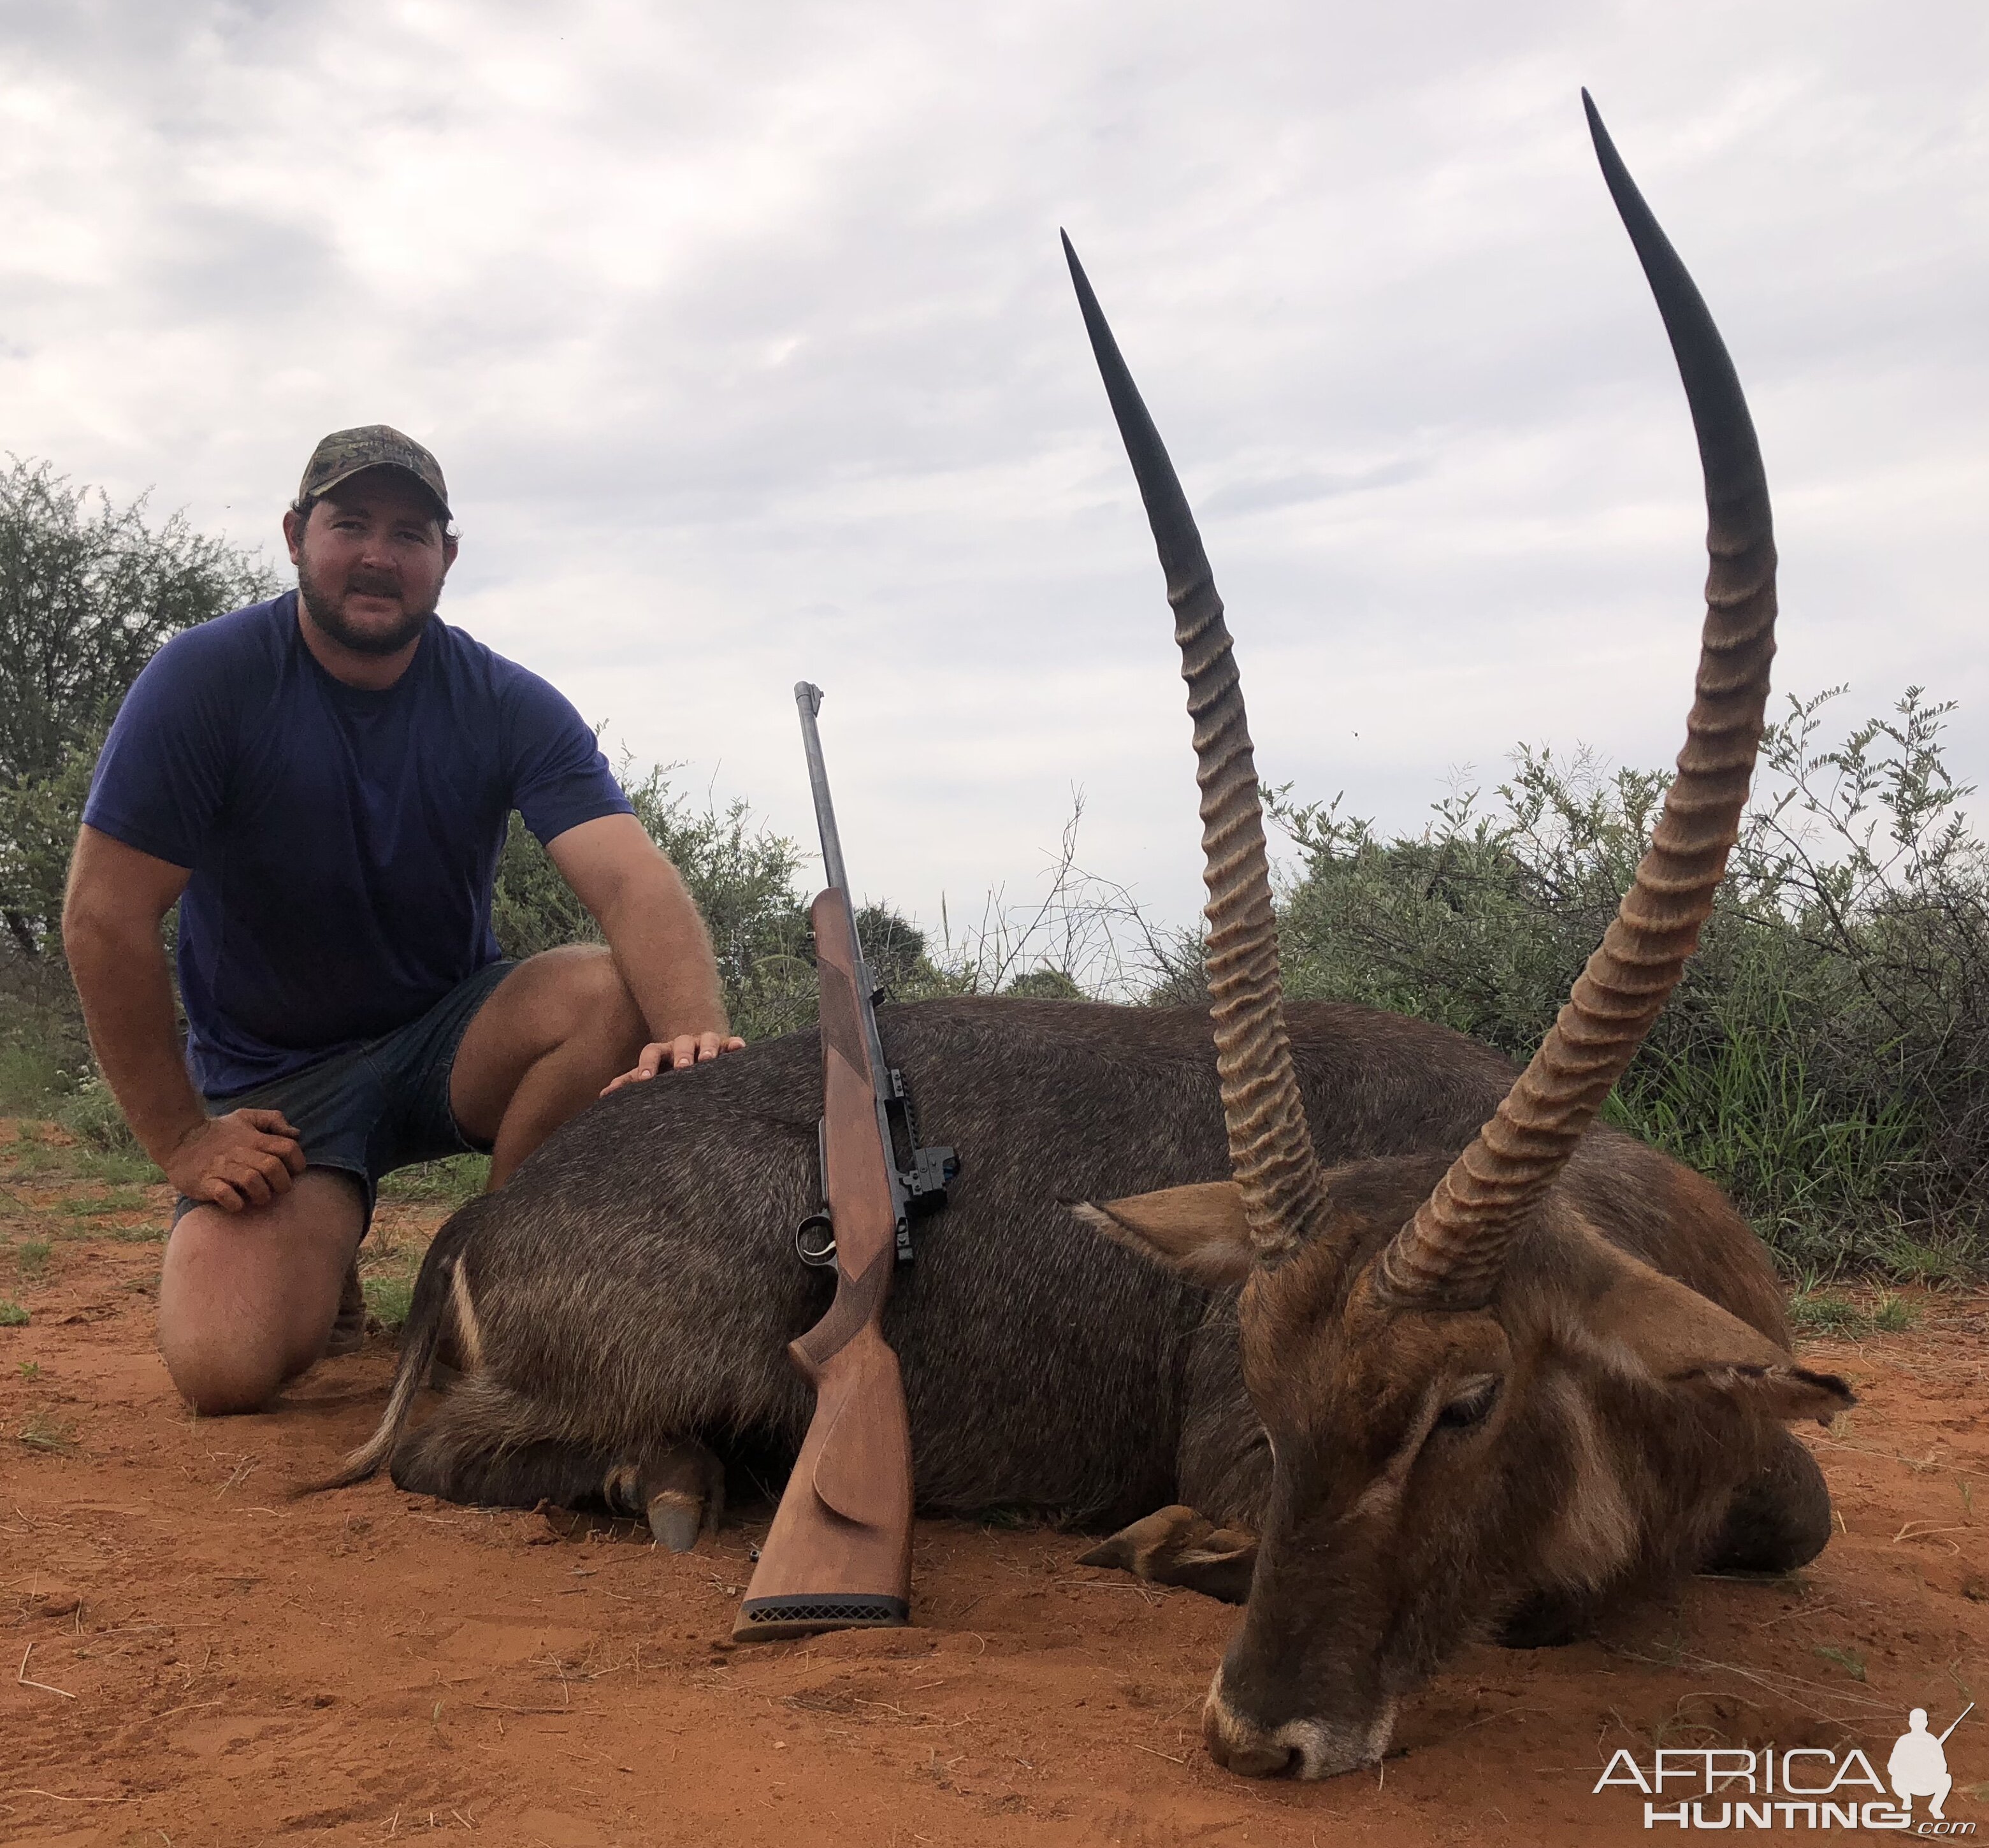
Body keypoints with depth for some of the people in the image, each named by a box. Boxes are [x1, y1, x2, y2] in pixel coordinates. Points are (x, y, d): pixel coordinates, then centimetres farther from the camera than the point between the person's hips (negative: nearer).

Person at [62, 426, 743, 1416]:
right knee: (225, 1366, -24)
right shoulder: (204, 681, -12)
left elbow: (633, 881, -23)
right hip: (273, 1085, -2)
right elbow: (104, 916, -13)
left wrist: (696, 1039, -43)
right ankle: (323, 1262, 15)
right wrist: (180, 1138, -14)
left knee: (611, 992, -30)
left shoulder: (510, 705, -8)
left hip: (448, 1038, 2)